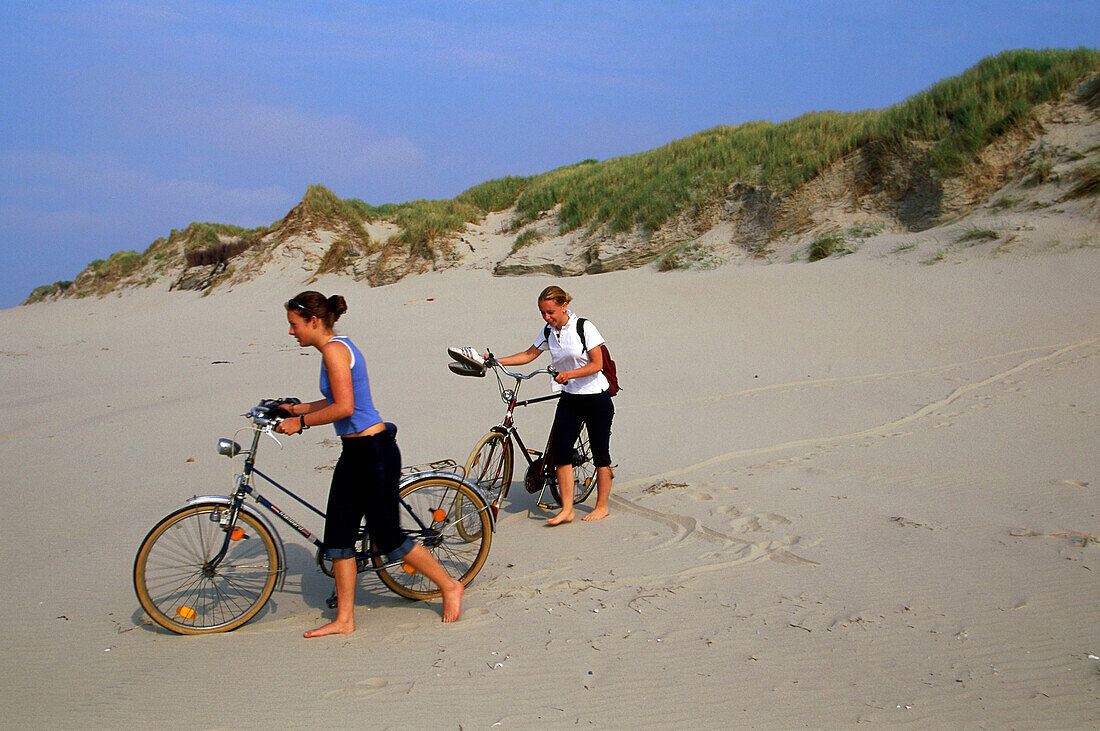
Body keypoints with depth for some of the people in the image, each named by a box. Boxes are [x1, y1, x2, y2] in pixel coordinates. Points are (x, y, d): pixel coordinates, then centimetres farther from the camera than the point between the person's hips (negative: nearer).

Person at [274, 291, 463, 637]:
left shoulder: (334, 349, -17)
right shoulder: (335, 349, 13)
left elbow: (343, 408, -24)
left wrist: (301, 422, -14)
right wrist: (296, 408, 18)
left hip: (373, 452, -10)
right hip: (354, 453, 10)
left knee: (386, 535, 1)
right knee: (338, 535, 10)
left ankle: (450, 586, 18)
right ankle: (344, 619, 19)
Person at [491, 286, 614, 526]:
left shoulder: (584, 327, -14)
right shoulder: (548, 332, 3)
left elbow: (597, 364, -15)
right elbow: (528, 355, 11)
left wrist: (570, 374, -27)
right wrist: (497, 360, 1)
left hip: (596, 399, -5)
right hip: (569, 399, 5)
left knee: (600, 452, 4)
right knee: (561, 451, -5)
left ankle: (602, 506, 19)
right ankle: (567, 509, 2)